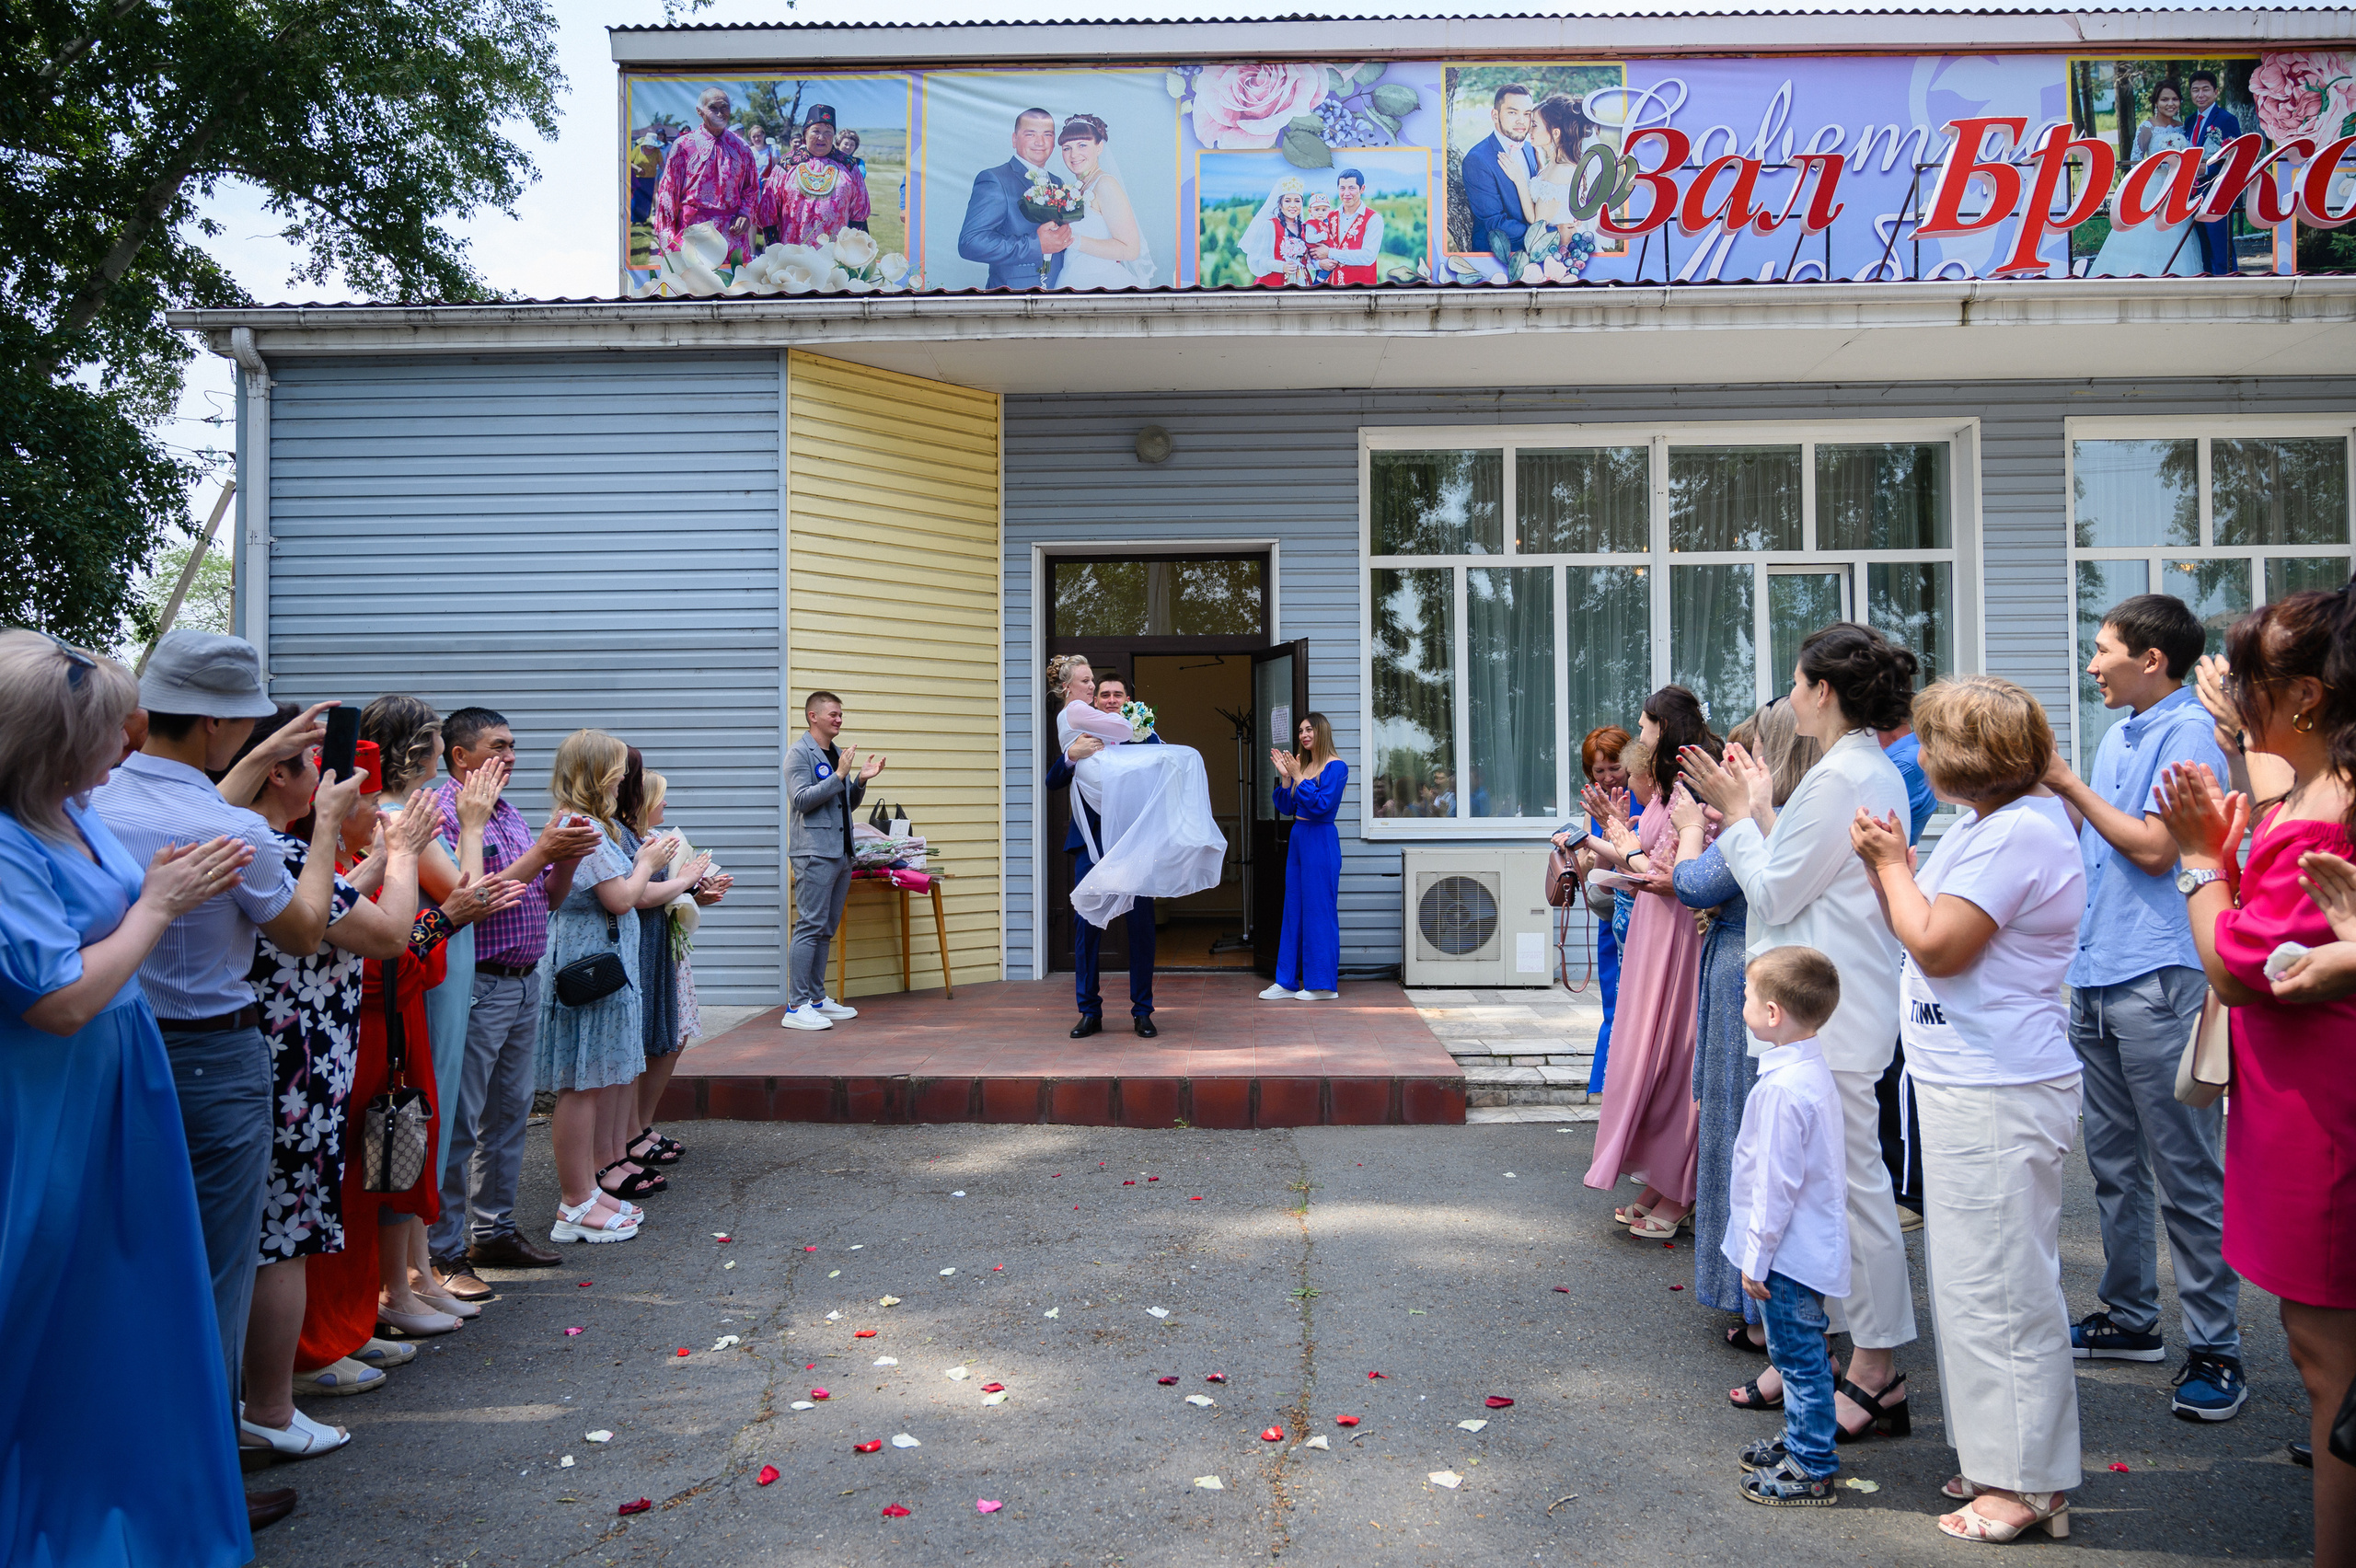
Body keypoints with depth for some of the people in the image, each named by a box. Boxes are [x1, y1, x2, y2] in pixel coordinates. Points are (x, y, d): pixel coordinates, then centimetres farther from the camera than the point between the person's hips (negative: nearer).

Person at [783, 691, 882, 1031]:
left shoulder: (836, 755, 20)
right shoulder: (800, 752, -4)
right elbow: (800, 799, -15)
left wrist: (861, 780, 8)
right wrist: (839, 775, -16)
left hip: (841, 853, 9)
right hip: (814, 852, -9)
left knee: (826, 930, 12)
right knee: (810, 926, -11)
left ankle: (817, 998, 19)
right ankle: (796, 1007, -10)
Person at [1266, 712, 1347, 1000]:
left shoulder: (1335, 767, -9)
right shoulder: (1302, 765, 13)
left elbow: (1322, 804, -19)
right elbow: (1286, 807, 12)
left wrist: (1298, 777, -18)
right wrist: (1284, 777, 0)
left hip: (1320, 841, -8)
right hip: (1297, 839, 8)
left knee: (1319, 910, -3)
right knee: (1293, 909, 10)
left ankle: (1324, 984, 5)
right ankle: (1287, 981, 16)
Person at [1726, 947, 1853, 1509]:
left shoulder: (1781, 1088, -27)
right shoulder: (1813, 1070, 6)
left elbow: (1776, 1182, -24)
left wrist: (1756, 1257, -15)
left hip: (1791, 1252, -10)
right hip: (1812, 1246, 10)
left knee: (1799, 1356, 1)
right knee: (1801, 1353, 22)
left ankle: (1812, 1471, 12)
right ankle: (1803, 1441, 36)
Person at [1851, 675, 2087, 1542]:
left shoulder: (2020, 832, -18)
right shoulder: (1983, 826, 14)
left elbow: (1937, 948, -19)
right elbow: (1923, 933, 17)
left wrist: (1894, 865, -7)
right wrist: (1888, 867, 7)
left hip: (1998, 1098, -11)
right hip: (1966, 1087, 11)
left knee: (1999, 1289, -2)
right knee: (1971, 1279, 18)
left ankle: (2029, 1486, 11)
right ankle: (1998, 1460, 30)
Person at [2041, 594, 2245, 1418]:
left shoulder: (2189, 730, -10)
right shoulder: (2119, 733, 16)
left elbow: (2155, 849, -17)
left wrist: (2070, 786, -10)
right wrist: (2049, 791, 9)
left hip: (2157, 978, -9)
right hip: (2095, 974, 9)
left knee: (2185, 1174, -2)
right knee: (2112, 1163, 16)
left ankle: (2214, 1350, 7)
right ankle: (2130, 1317, 28)